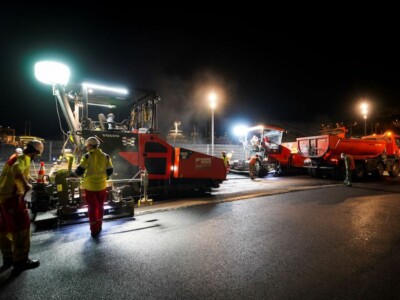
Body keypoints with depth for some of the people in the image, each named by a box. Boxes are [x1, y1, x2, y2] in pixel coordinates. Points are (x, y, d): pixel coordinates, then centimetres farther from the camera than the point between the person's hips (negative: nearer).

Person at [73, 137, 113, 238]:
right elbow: (110, 171, 2)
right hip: (102, 185, 3)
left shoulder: (87, 156, -11)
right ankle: (98, 227, 28)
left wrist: (74, 174, 9)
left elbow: (80, 170, -12)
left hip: (90, 186, -3)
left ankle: (94, 230, 11)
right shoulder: (105, 156, -1)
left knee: (92, 208, 7)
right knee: (100, 207, 17)